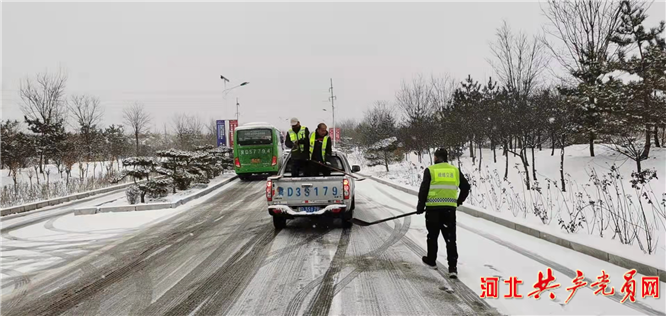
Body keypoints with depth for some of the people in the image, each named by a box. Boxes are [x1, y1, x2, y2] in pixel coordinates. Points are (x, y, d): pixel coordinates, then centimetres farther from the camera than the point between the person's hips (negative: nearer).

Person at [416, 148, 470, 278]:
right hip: (450, 208, 2)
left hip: (433, 208, -2)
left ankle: (431, 260, 31)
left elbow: (423, 190, -5)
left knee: (433, 235, 16)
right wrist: (458, 201, 26)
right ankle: (452, 267, -6)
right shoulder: (455, 171, 8)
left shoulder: (430, 170, -2)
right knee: (450, 238, 3)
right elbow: (466, 187, 12)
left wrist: (420, 207, 5)